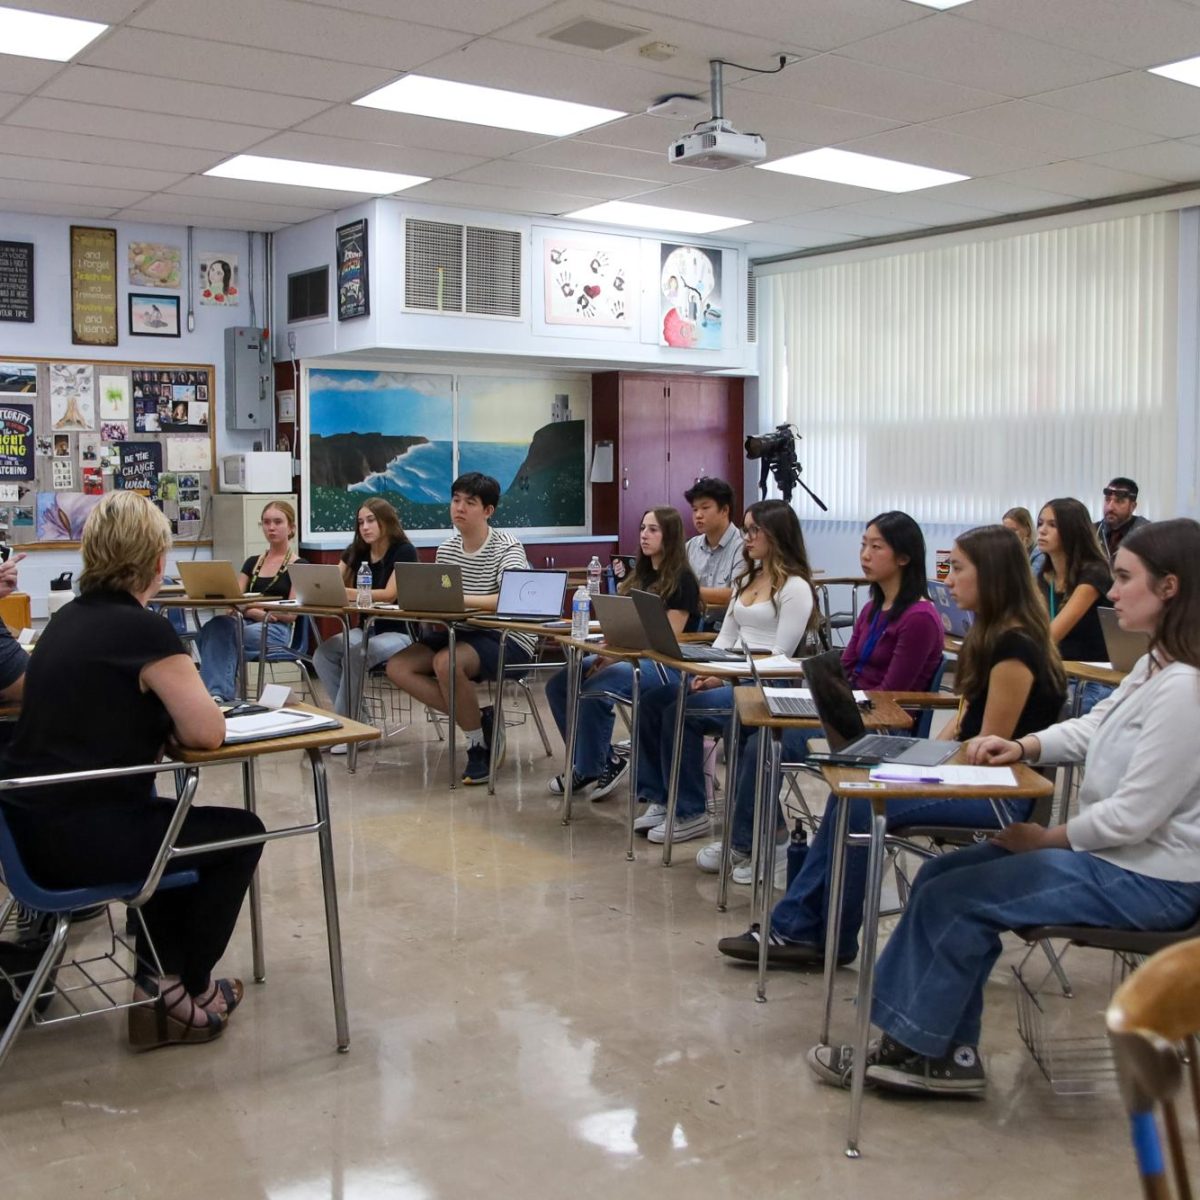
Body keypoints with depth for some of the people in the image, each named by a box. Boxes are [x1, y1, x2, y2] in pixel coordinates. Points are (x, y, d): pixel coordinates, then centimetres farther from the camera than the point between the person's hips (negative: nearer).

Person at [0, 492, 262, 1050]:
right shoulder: (145, 629, -16)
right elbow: (207, 732, -15)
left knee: (174, 824, 31)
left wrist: (155, 714, 8)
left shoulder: (67, 618, 9)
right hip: (76, 838, -9)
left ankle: (158, 981, 28)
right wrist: (172, 713, 4)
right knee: (240, 834, 12)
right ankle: (186, 995, 22)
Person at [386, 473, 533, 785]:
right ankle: (479, 720, -3)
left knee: (445, 663, -34)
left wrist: (459, 598, -35)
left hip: (507, 639, -7)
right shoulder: (446, 550, 9)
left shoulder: (507, 548, -11)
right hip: (462, 633, 8)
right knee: (397, 667, -10)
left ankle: (478, 741, -10)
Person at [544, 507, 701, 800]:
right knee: (559, 684, -10)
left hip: (666, 664, -8)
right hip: (628, 655, 8)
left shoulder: (681, 580, -6)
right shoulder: (640, 575, 18)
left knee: (595, 690, -31)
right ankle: (596, 761, -1)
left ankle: (591, 769, -11)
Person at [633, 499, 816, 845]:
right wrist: (706, 671, -3)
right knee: (651, 702, -11)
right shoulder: (746, 579, 19)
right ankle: (660, 799, -5)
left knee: (680, 713, -26)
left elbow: (779, 656, -15)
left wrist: (725, 677, -19)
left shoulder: (794, 587, -9)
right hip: (730, 676, 8)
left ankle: (690, 813, -12)